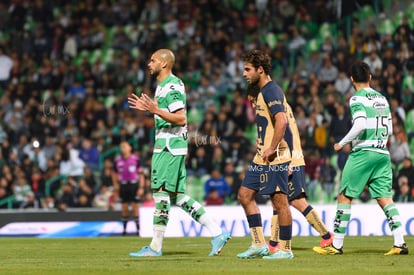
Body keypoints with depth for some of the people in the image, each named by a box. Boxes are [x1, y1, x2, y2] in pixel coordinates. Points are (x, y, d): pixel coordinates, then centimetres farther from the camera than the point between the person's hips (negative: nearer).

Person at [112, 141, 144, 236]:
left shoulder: (136, 159, -4)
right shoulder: (118, 160, 5)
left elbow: (141, 174, -2)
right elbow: (115, 173, 18)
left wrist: (141, 187, -7)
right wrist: (115, 184, 5)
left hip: (134, 184, -3)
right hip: (123, 185, 3)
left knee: (135, 207, -4)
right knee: (124, 208, 4)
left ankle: (138, 229, -1)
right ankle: (124, 229, 11)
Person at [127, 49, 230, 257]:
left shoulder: (172, 87, -14)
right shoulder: (163, 85, 18)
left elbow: (181, 119, -20)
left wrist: (156, 110, -26)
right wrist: (147, 108, 20)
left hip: (169, 146, -10)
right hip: (165, 145, 10)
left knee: (161, 192, -6)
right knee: (177, 195, 9)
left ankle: (156, 246, -3)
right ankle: (217, 233, 8)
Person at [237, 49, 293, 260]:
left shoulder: (271, 91, -14)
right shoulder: (262, 91, 17)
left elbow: (281, 121, -25)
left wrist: (272, 149, -23)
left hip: (274, 158, -11)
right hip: (261, 158, 11)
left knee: (279, 201, -5)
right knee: (245, 195, 10)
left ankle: (285, 249, 2)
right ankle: (259, 244, 13)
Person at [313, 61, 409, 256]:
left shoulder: (358, 99, -7)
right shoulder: (382, 99, 14)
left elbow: (360, 125, -19)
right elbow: (389, 129, 15)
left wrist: (342, 143, -9)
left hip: (363, 152, -6)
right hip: (382, 153, 6)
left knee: (345, 196, 2)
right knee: (384, 198, 4)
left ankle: (336, 245, 4)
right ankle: (399, 243, -7)